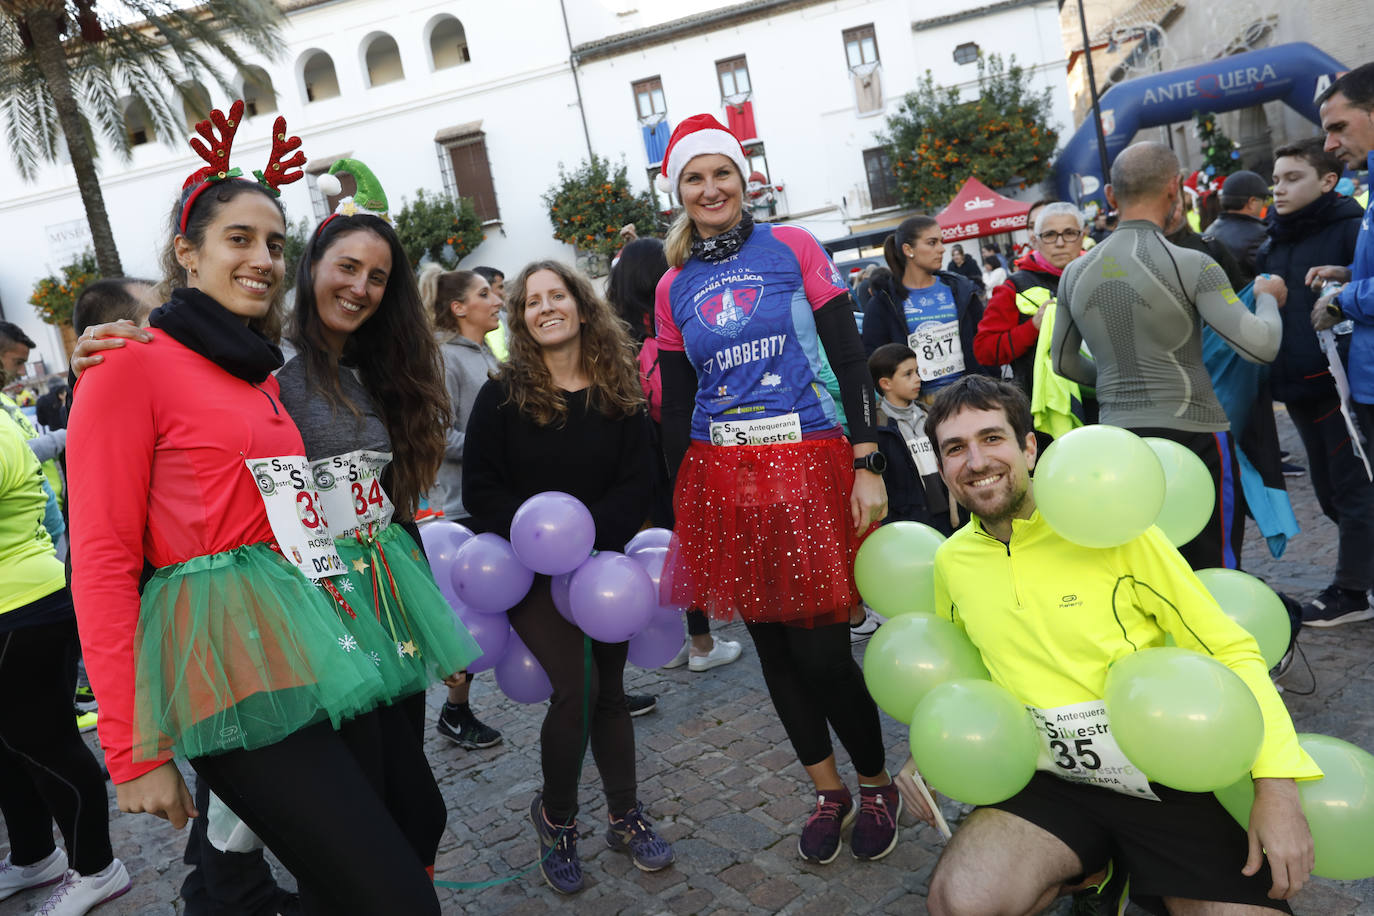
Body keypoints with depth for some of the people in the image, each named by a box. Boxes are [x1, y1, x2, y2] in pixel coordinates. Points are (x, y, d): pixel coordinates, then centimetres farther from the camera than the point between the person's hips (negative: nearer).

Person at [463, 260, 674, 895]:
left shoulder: (619, 392, 0)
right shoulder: (502, 395, -6)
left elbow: (637, 483, -4)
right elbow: (481, 491, -8)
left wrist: (589, 533, -19)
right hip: (532, 569, -3)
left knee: (609, 689, 10)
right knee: (577, 687, -14)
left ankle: (624, 814, 28)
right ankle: (555, 815, 12)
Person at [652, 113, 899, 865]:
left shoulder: (792, 248, 2)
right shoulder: (674, 287, 10)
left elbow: (849, 359, -2)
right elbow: (676, 405, 11)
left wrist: (868, 466, -10)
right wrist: (676, 516, 10)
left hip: (810, 469, -3)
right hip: (720, 478, 4)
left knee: (820, 651, -5)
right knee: (771, 646, 10)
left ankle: (877, 784, 23)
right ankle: (828, 792, 31)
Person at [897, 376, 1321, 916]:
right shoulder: (950, 562, 0)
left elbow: (1231, 649, -7)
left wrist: (1278, 785, -16)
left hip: (1167, 777, -2)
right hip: (1051, 784, 2)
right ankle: (1092, 871, 8)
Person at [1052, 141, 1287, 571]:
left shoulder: (1075, 273, 5)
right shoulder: (1190, 265, -11)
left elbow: (1064, 363, 16)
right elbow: (1261, 346, -13)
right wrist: (1268, 298, 8)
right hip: (1192, 434, -5)